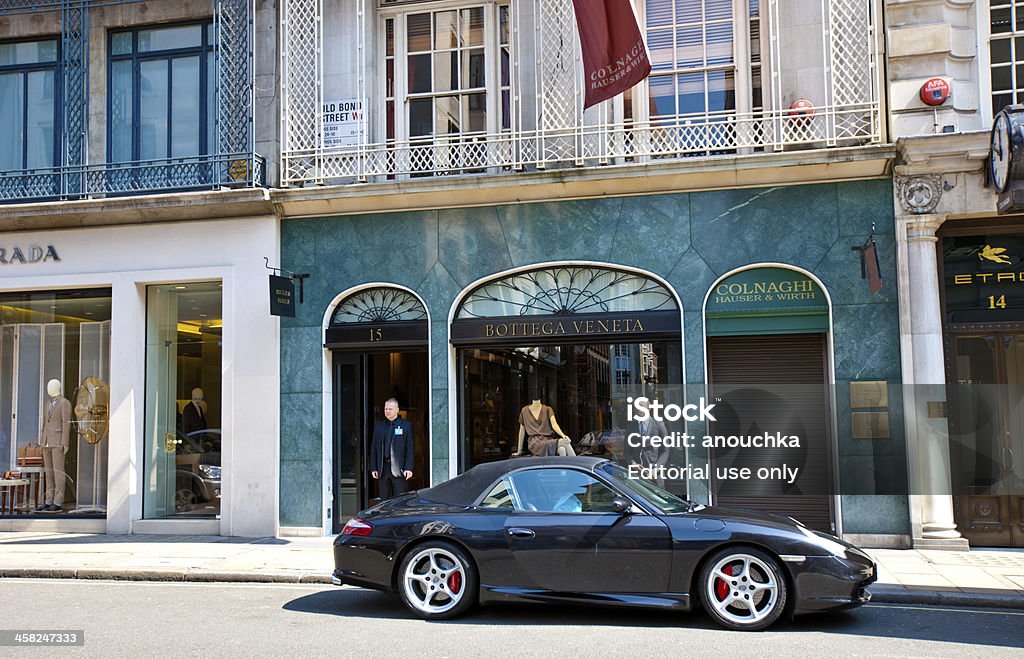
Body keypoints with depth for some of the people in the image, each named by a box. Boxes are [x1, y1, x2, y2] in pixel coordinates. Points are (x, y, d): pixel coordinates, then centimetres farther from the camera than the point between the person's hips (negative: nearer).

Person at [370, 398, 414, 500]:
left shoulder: (406, 425, 3)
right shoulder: (378, 426, 14)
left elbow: (410, 449, -1)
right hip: (383, 469, 4)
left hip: (399, 469, -4)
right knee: (385, 501, 6)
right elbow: (373, 449, 14)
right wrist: (373, 468, 6)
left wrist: (409, 468, -10)